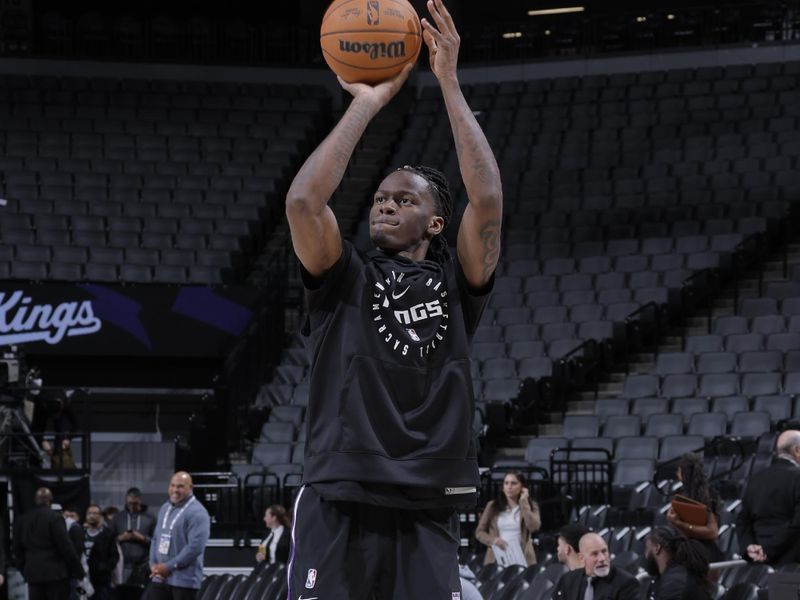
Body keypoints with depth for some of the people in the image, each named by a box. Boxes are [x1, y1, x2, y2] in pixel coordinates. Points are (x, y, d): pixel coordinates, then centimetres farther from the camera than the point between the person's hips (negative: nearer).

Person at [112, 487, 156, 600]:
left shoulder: (149, 518, 4)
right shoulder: (118, 517, 9)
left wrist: (142, 538, -15)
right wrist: (120, 538, -9)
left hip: (143, 567, -1)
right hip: (123, 566, 1)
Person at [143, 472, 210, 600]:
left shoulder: (197, 513, -13)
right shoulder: (165, 508, 15)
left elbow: (195, 546, -21)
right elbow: (156, 538, 19)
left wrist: (169, 567, -18)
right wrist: (153, 564, 2)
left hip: (184, 580, -8)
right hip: (160, 577, 8)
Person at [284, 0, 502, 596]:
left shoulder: (455, 281, 12)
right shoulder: (346, 277, 10)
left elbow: (488, 200, -4)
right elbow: (303, 202, -8)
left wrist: (450, 84, -3)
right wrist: (368, 102, -3)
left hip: (428, 508, 1)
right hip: (339, 501, -1)